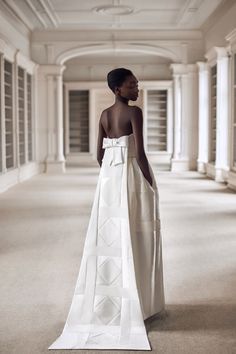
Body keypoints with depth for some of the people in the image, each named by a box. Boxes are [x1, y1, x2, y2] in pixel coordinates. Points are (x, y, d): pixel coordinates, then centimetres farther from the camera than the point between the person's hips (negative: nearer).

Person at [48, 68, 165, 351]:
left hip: (109, 178, 6)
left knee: (109, 238, 10)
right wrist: (151, 186, -10)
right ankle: (135, 305, 7)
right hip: (134, 176, -6)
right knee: (134, 240, 1)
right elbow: (140, 153, -17)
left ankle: (103, 305, 16)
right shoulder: (134, 112, -12)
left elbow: (100, 154, 11)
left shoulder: (104, 115, 9)